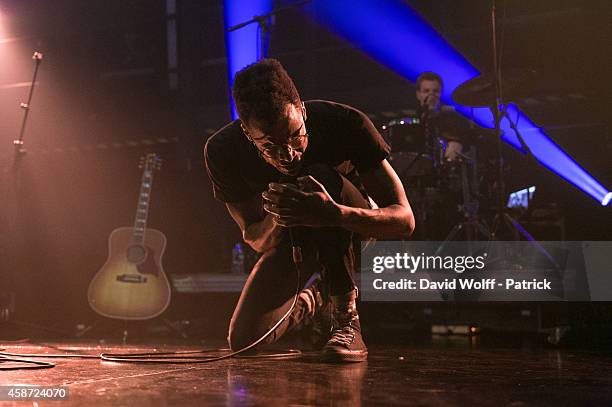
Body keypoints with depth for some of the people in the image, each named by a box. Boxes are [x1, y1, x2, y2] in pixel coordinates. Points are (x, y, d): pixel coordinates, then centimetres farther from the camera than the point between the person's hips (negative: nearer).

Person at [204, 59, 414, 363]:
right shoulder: (223, 151, -24)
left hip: (358, 226, -3)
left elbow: (405, 220, -31)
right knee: (243, 341, -11)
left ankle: (345, 317, -24)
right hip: (292, 241, 3)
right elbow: (256, 240, -15)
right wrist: (277, 219, -40)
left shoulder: (346, 123, -31)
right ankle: (314, 299, 22)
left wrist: (336, 214, -51)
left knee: (322, 178, -36)